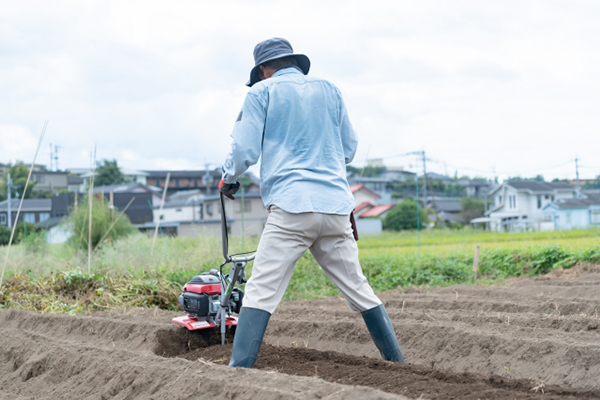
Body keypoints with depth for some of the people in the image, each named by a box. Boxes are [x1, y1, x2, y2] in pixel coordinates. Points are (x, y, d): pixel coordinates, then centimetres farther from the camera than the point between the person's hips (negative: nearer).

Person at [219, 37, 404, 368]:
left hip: (291, 206, -4)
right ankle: (397, 363, 14)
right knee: (358, 289, 12)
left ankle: (238, 372, -16)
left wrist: (228, 179, 21)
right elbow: (349, 149, 23)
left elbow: (245, 151, 2)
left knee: (261, 292, -8)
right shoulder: (329, 90, 19)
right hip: (337, 206, 4)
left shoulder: (262, 92, 7)